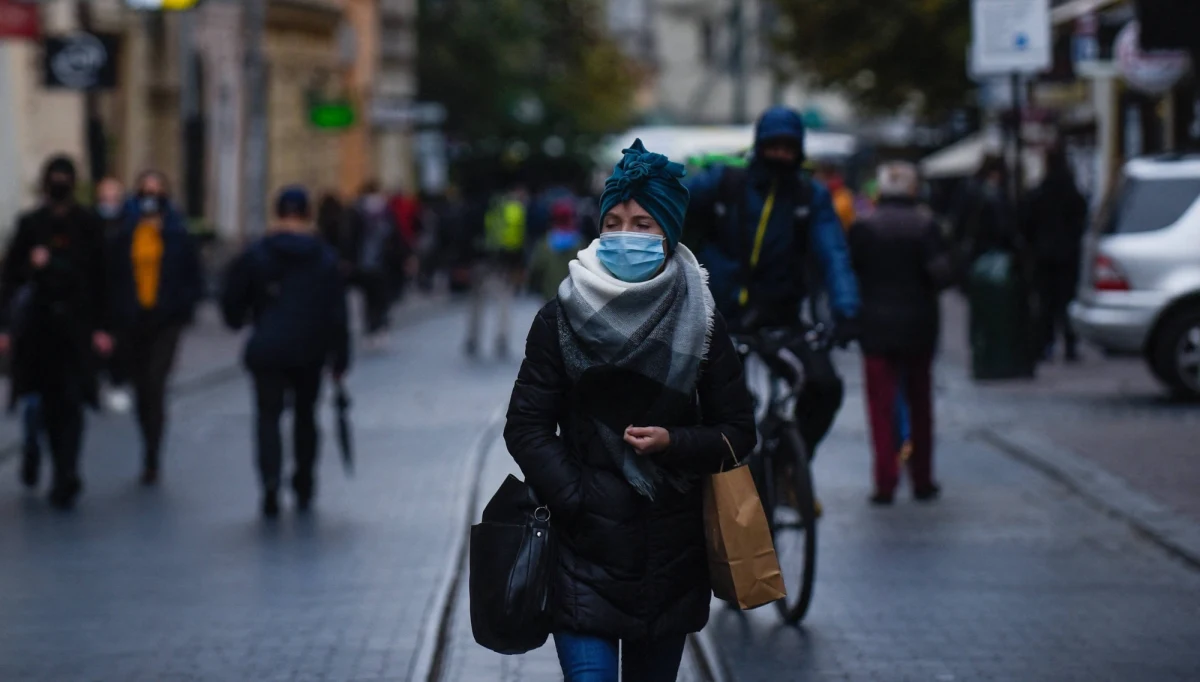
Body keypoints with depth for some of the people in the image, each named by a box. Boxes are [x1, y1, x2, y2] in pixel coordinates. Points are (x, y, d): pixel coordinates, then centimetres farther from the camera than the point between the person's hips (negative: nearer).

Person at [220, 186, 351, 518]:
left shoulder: (256, 255, -3)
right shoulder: (325, 257, -1)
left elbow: (233, 300, 1)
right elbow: (338, 312, -2)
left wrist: (238, 320, 24)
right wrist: (340, 359, 2)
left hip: (268, 350, -2)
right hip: (310, 353, 2)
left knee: (268, 416, 1)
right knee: (305, 414, 18)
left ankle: (271, 484, -21)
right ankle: (304, 488, 23)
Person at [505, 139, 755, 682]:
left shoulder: (699, 323, 1)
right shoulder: (561, 320, -1)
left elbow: (738, 433, 4)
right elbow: (526, 427, -2)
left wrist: (672, 443, -14)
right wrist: (577, 501, -12)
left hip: (672, 556, 2)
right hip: (584, 551, -2)